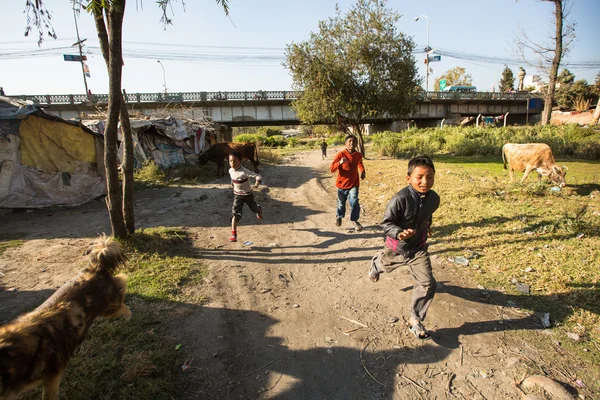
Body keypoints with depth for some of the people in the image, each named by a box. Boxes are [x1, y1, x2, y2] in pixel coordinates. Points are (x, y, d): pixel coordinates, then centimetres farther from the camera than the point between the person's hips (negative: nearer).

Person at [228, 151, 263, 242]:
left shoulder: (244, 171, -29)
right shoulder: (230, 171, -10)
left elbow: (258, 176, -34)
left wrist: (257, 184, -52)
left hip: (247, 194, -3)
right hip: (237, 195, 3)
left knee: (254, 209, 22)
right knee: (235, 213, -12)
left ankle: (259, 210, 62)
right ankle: (234, 234, -13)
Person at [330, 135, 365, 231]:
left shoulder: (359, 155, -3)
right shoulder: (341, 154, -15)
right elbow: (332, 169, -20)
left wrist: (362, 172, 7)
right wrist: (340, 163, -37)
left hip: (354, 184, 1)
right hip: (342, 184, -1)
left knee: (354, 202, -17)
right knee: (341, 203, 16)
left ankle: (355, 220, 3)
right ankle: (339, 217, 45)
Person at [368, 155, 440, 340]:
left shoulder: (434, 198, -14)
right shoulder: (400, 199, -32)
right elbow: (386, 222, -24)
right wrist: (399, 233, -41)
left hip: (418, 248, 3)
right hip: (397, 247, -3)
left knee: (427, 284, -5)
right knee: (386, 265, 27)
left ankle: (415, 320, 14)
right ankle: (377, 262, 66)